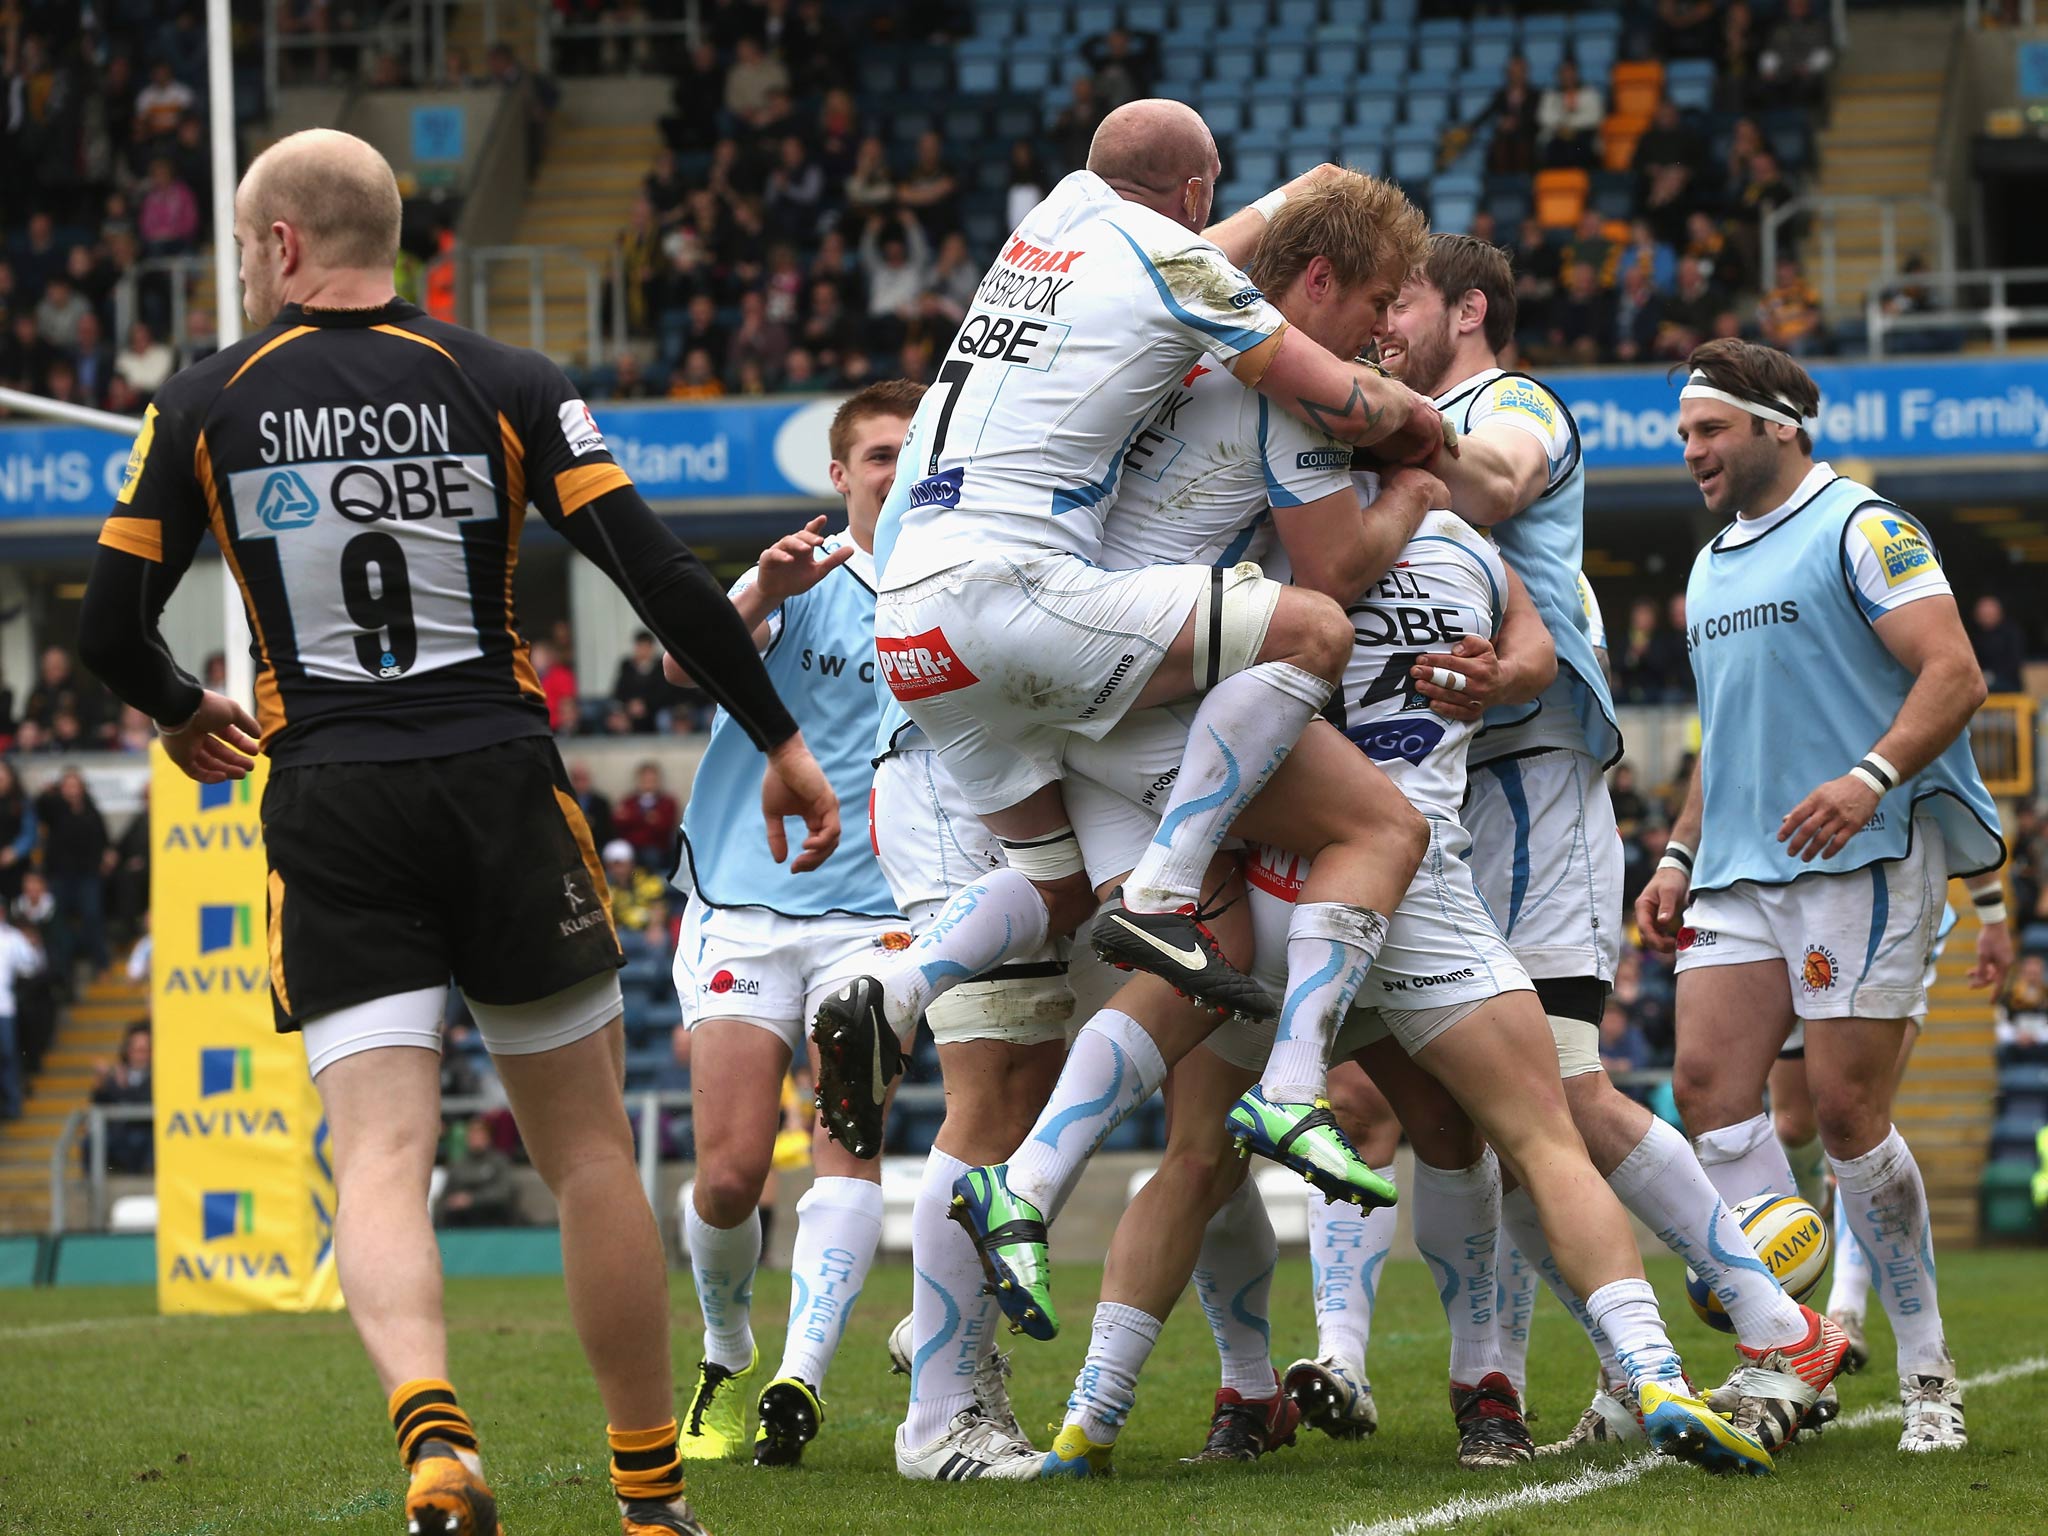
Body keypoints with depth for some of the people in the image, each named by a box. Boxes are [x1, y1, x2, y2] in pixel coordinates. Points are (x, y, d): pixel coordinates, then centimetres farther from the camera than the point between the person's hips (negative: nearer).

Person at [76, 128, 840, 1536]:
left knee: (381, 1157, -4)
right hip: (501, 792, 0)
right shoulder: (507, 387, 2)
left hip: (328, 814, 0)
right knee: (589, 1148, 10)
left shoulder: (206, 407, 3)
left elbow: (110, 630, 5)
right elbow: (663, 578, -6)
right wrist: (780, 738, 2)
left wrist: (182, 715, 26)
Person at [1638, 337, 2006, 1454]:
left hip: (1862, 858, -8)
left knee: (1845, 1110, -10)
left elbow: (1954, 674, -13)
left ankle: (1928, 1373, 2)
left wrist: (1869, 777, -27)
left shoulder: (1861, 529, -3)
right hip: (1740, 869, 8)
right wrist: (1679, 856, 22)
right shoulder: (1713, 567, 22)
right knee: (1708, 1082, -8)